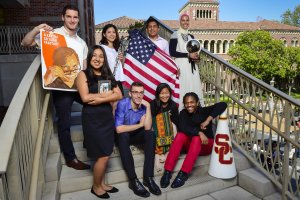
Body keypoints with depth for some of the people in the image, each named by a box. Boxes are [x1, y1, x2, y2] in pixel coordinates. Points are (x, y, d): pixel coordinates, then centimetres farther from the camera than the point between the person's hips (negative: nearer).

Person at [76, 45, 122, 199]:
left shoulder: (107, 75, 12)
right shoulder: (83, 74, -2)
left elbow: (119, 95, 0)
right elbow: (85, 97, -17)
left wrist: (100, 99, -14)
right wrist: (107, 93, -9)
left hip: (107, 117, 5)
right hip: (92, 119, -5)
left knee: (105, 155, 11)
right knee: (103, 156, 0)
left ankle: (102, 183, 31)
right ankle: (96, 187, 23)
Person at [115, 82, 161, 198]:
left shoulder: (144, 105, -10)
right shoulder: (122, 104, -23)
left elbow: (147, 127, -22)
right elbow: (119, 129, -30)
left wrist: (148, 107, -28)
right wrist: (140, 125, -20)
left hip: (136, 135, 4)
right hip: (123, 137, -3)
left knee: (151, 135, -24)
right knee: (123, 136, -36)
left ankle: (148, 177, -22)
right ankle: (133, 180, -31)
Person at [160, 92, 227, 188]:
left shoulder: (204, 111, -7)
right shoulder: (183, 113, -2)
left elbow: (223, 105, -21)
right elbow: (182, 127, -21)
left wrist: (208, 120, -27)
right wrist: (199, 132, -34)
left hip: (206, 145, -2)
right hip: (190, 145, 2)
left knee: (196, 138, -34)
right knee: (180, 135, -28)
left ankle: (183, 173, -37)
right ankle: (167, 171, -34)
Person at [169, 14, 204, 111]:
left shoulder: (191, 36, 18)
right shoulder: (175, 35, -1)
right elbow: (172, 52, -10)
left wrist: (196, 56, 1)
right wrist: (188, 55, -12)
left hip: (192, 66, 6)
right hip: (181, 66, -6)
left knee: (196, 89, 1)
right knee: (182, 91, -9)